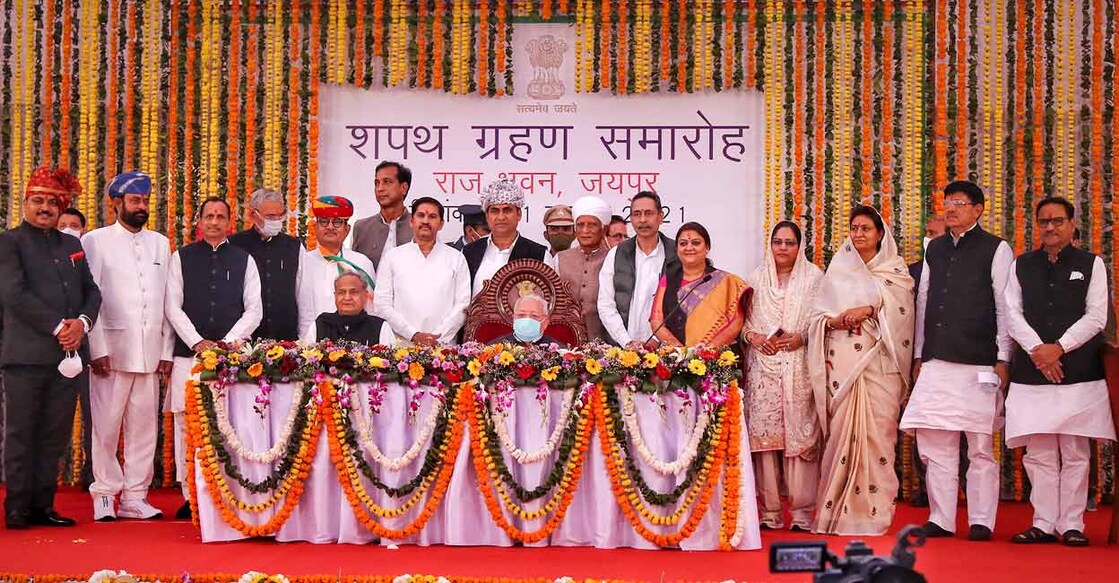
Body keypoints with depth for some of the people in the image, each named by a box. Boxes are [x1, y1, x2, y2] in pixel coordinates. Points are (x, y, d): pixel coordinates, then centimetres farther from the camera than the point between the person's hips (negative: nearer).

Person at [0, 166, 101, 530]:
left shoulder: (72, 245, 19)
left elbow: (92, 291, 13)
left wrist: (82, 322, -7)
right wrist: (58, 326, -15)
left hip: (69, 352, 5)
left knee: (54, 436, 6)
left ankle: (42, 506, 11)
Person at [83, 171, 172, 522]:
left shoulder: (160, 244, 14)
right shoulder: (96, 241, 4)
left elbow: (169, 300, 12)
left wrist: (167, 351, 6)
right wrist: (98, 349, -9)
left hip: (151, 353, 3)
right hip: (111, 351, -3)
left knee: (145, 425, 4)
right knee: (106, 425, -1)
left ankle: (135, 496, 10)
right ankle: (105, 495, 9)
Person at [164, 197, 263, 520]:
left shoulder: (243, 260, 11)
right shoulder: (182, 257, 10)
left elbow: (254, 309, 7)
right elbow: (172, 306, 4)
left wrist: (227, 342, -5)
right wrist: (198, 342, -6)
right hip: (189, 351, 0)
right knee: (187, 424, -1)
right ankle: (191, 496, 6)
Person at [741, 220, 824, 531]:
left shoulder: (813, 276, 7)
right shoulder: (756, 278, 14)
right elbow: (742, 318, 13)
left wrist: (801, 337, -11)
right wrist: (752, 336, -6)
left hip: (799, 366, -2)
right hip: (763, 365, 2)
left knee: (799, 433, -6)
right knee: (764, 433, -2)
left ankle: (802, 511, -1)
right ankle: (770, 510, 5)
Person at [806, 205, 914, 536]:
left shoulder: (895, 269, 12)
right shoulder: (837, 268, 17)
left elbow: (901, 307, -2)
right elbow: (818, 313, 13)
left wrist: (868, 309, -15)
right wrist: (832, 321, -7)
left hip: (879, 360, -1)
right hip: (842, 361, 1)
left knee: (877, 430, -8)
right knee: (841, 430, -5)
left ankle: (875, 512, -4)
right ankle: (838, 510, -1)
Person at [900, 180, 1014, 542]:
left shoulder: (996, 250, 1)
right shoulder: (934, 250, 15)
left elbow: (1005, 308, -2)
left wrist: (1003, 359, -6)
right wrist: (918, 355, 14)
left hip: (979, 363, -4)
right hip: (936, 363, 5)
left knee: (981, 446, 2)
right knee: (934, 442, 3)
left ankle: (981, 521, 9)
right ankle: (941, 519, 10)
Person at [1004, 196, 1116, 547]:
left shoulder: (1091, 265, 7)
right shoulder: (1022, 266, 12)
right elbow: (1013, 314, 5)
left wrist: (1059, 347, -12)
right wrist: (1037, 350, -10)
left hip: (1078, 372, -2)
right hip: (1032, 371, 2)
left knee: (1075, 452, 1)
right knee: (1039, 453, 2)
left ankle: (1072, 525, 6)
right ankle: (1044, 524, 8)